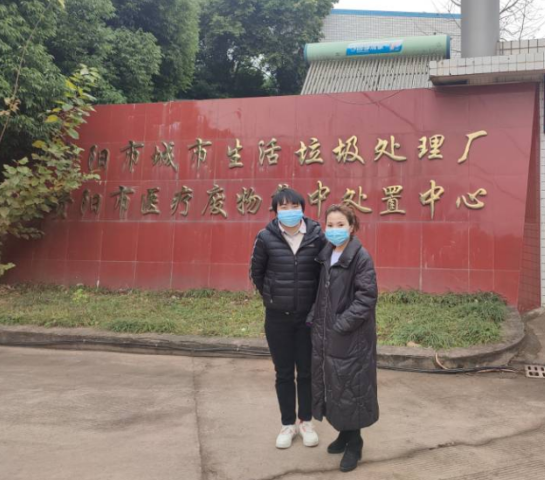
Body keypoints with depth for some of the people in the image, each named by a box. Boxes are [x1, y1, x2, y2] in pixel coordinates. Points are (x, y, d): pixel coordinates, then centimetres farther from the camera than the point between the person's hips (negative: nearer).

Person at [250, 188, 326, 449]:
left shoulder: (317, 236, -10)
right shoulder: (266, 238, -10)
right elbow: (256, 272, 5)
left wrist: (316, 302, 2)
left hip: (309, 316, 0)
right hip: (278, 318, 0)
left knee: (307, 371, 12)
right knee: (284, 373, 12)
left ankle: (306, 422, 31)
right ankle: (288, 424, 28)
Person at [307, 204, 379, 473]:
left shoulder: (361, 257, -13)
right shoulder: (325, 255, 8)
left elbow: (367, 297, -17)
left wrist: (343, 324, -20)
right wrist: (314, 318, 4)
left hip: (352, 336, -7)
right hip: (326, 333, 7)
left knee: (351, 387, 4)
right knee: (332, 385, 15)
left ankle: (354, 442, 21)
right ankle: (344, 432, 34)